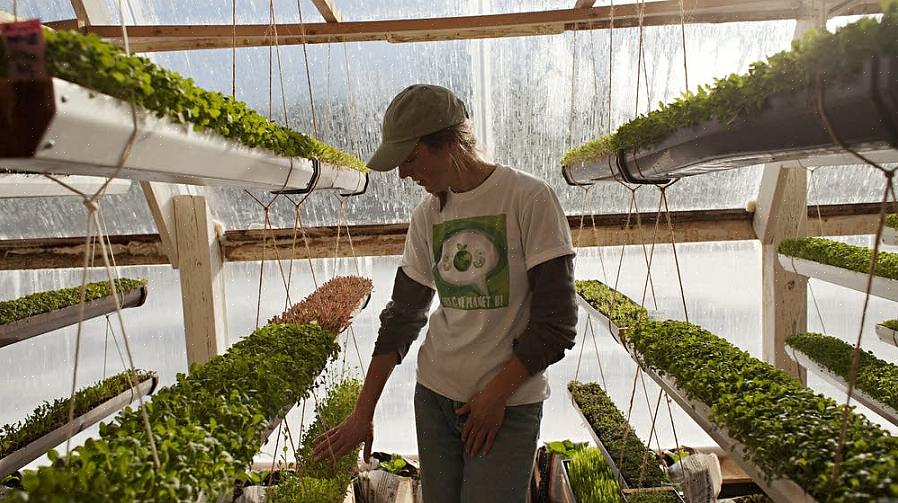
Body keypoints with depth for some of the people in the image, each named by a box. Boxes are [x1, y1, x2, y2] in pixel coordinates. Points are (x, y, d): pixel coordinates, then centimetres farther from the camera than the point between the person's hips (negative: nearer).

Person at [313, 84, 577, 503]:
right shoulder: (427, 216, 4)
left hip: (509, 404, -4)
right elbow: (402, 317, 8)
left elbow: (557, 322, -12)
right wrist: (363, 413, 7)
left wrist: (496, 393, -11)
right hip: (435, 395, 5)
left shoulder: (530, 200, -12)